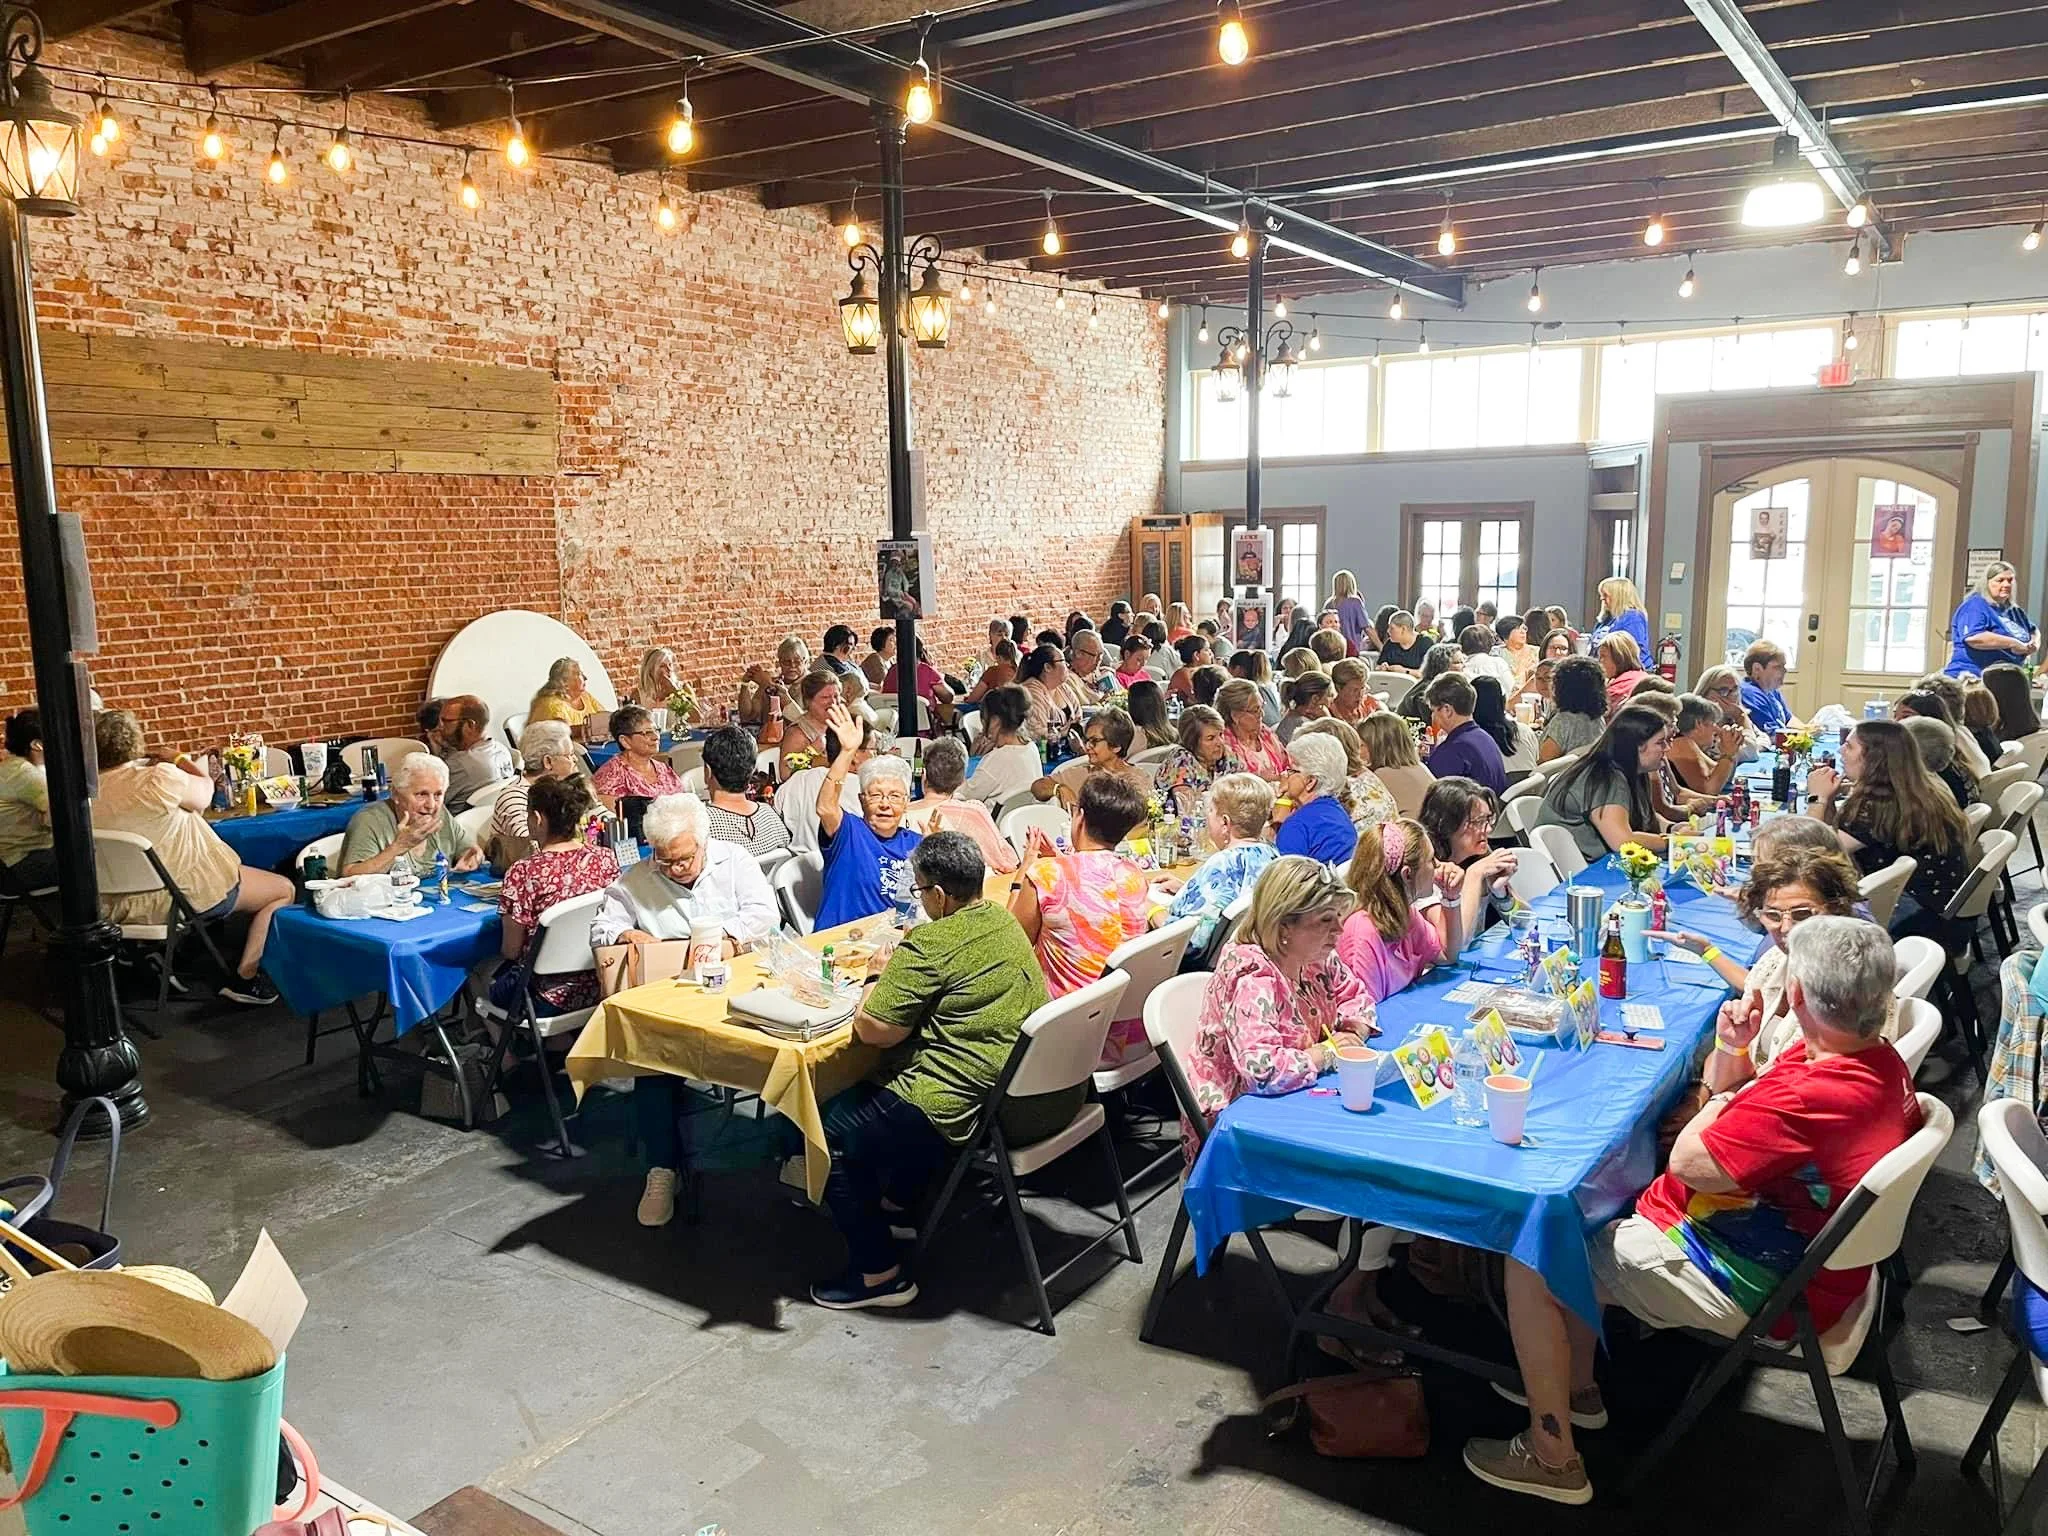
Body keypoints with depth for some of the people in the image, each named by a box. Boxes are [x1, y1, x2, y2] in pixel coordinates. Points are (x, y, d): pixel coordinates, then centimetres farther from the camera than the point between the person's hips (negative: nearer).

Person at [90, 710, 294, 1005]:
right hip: (187, 896, -7)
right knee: (283, 889, 9)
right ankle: (246, 977, 3)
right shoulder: (158, 779, -22)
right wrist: (183, 763, 16)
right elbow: (203, 796, -3)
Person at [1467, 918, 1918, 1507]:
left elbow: (1689, 1163, -23)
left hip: (1758, 1292, -11)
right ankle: (1576, 1386, 32)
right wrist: (1730, 1051, -11)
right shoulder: (1876, 1059, 0)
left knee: (1529, 1261, -5)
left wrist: (1718, 1104, -4)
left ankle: (1552, 1457, 10)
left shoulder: (1811, 1098, -34)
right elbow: (1730, 1092, 10)